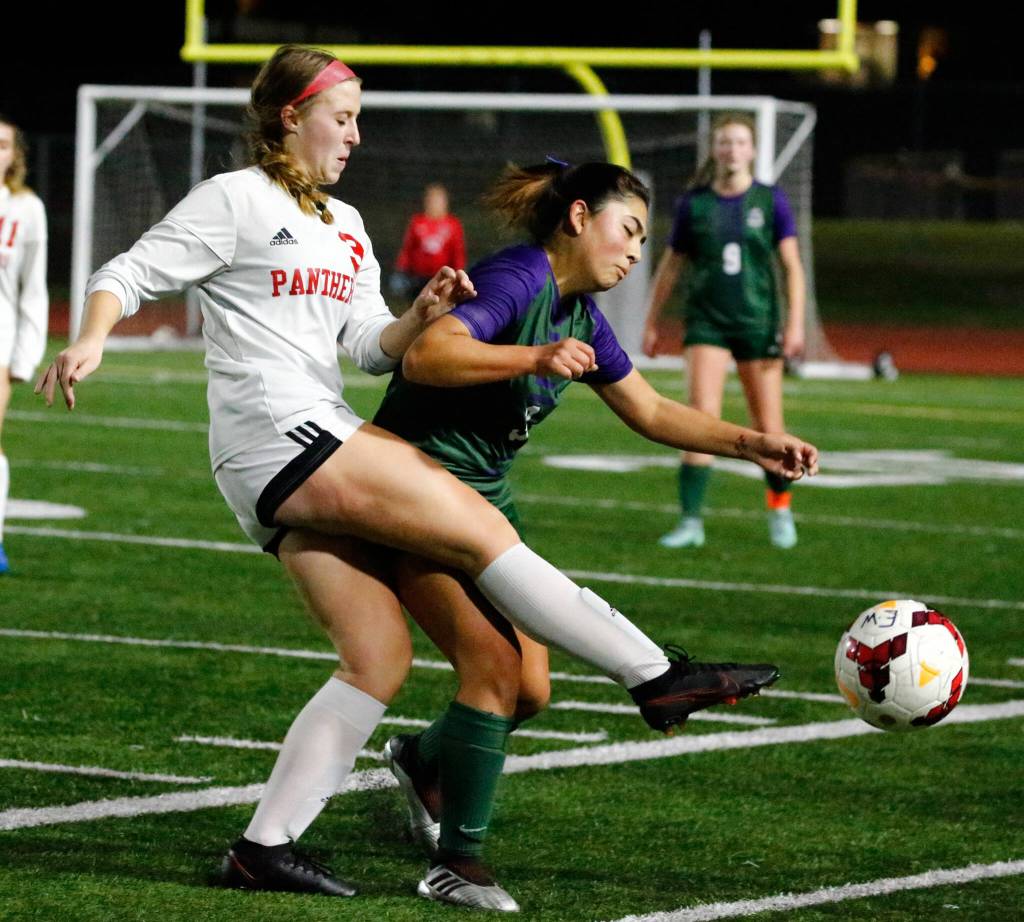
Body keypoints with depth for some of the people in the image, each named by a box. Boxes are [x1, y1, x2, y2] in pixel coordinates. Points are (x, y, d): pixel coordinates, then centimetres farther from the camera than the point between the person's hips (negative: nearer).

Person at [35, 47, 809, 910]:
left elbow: (369, 344, 14)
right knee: (483, 528, -13)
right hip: (277, 435, -9)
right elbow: (129, 275, -3)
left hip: (318, 446, 9)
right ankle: (658, 677, -11)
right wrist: (91, 340, -22)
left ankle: (265, 846, -1)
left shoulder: (346, 226, 23)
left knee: (381, 655, -1)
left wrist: (422, 315, -6)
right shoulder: (234, 201, 0)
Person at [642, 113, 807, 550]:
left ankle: (780, 510, 26)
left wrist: (795, 323, -7)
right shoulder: (693, 204, 2)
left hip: (758, 322, 0)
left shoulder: (771, 201, 0)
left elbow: (792, 266, 1)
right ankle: (691, 521, -11)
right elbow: (671, 265, 12)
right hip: (706, 321, 0)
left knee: (767, 427, 3)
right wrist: (652, 322, 13)